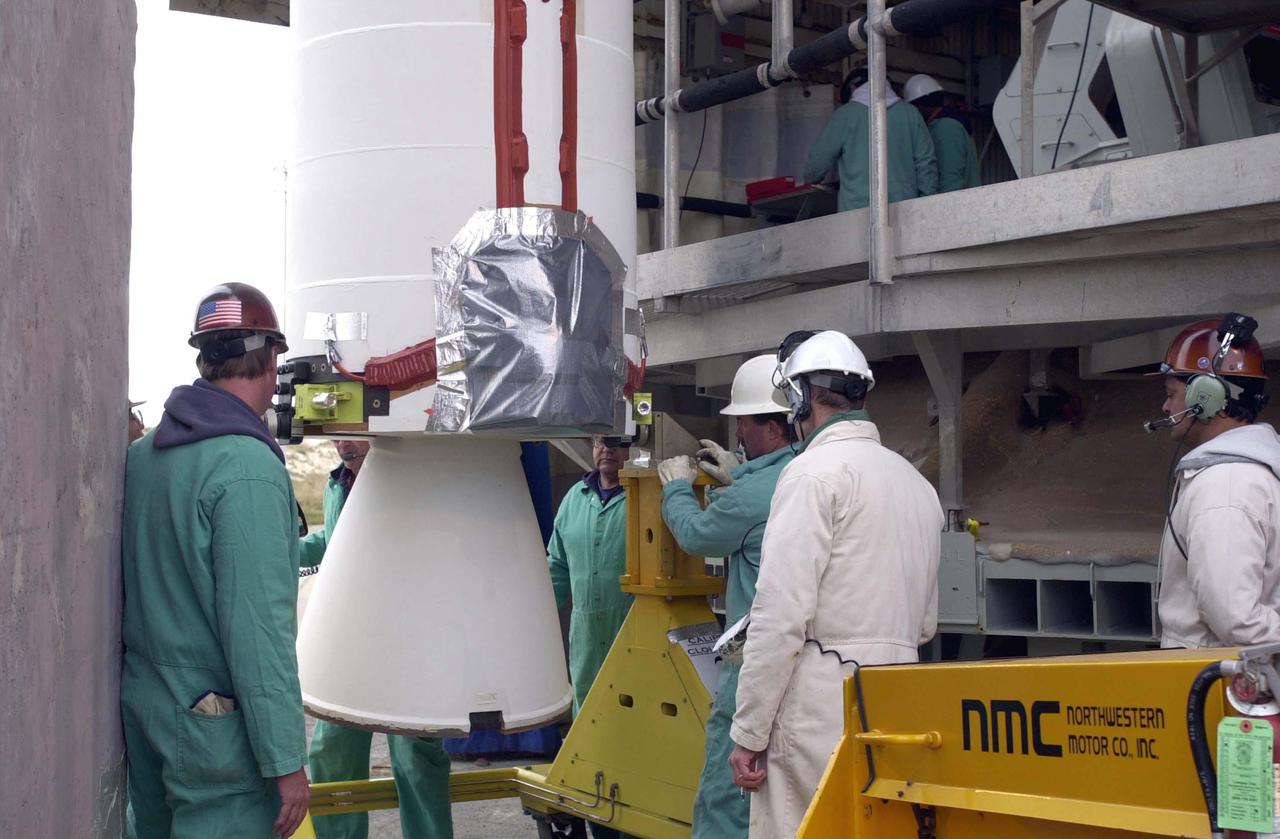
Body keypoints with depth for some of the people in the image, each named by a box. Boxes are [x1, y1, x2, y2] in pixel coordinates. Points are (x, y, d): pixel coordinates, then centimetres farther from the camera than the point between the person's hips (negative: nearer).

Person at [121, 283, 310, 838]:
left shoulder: (142, 453, 5)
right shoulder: (248, 465, -19)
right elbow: (258, 626, -22)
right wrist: (286, 761, -17)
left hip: (140, 705, 8)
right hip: (215, 728, -8)